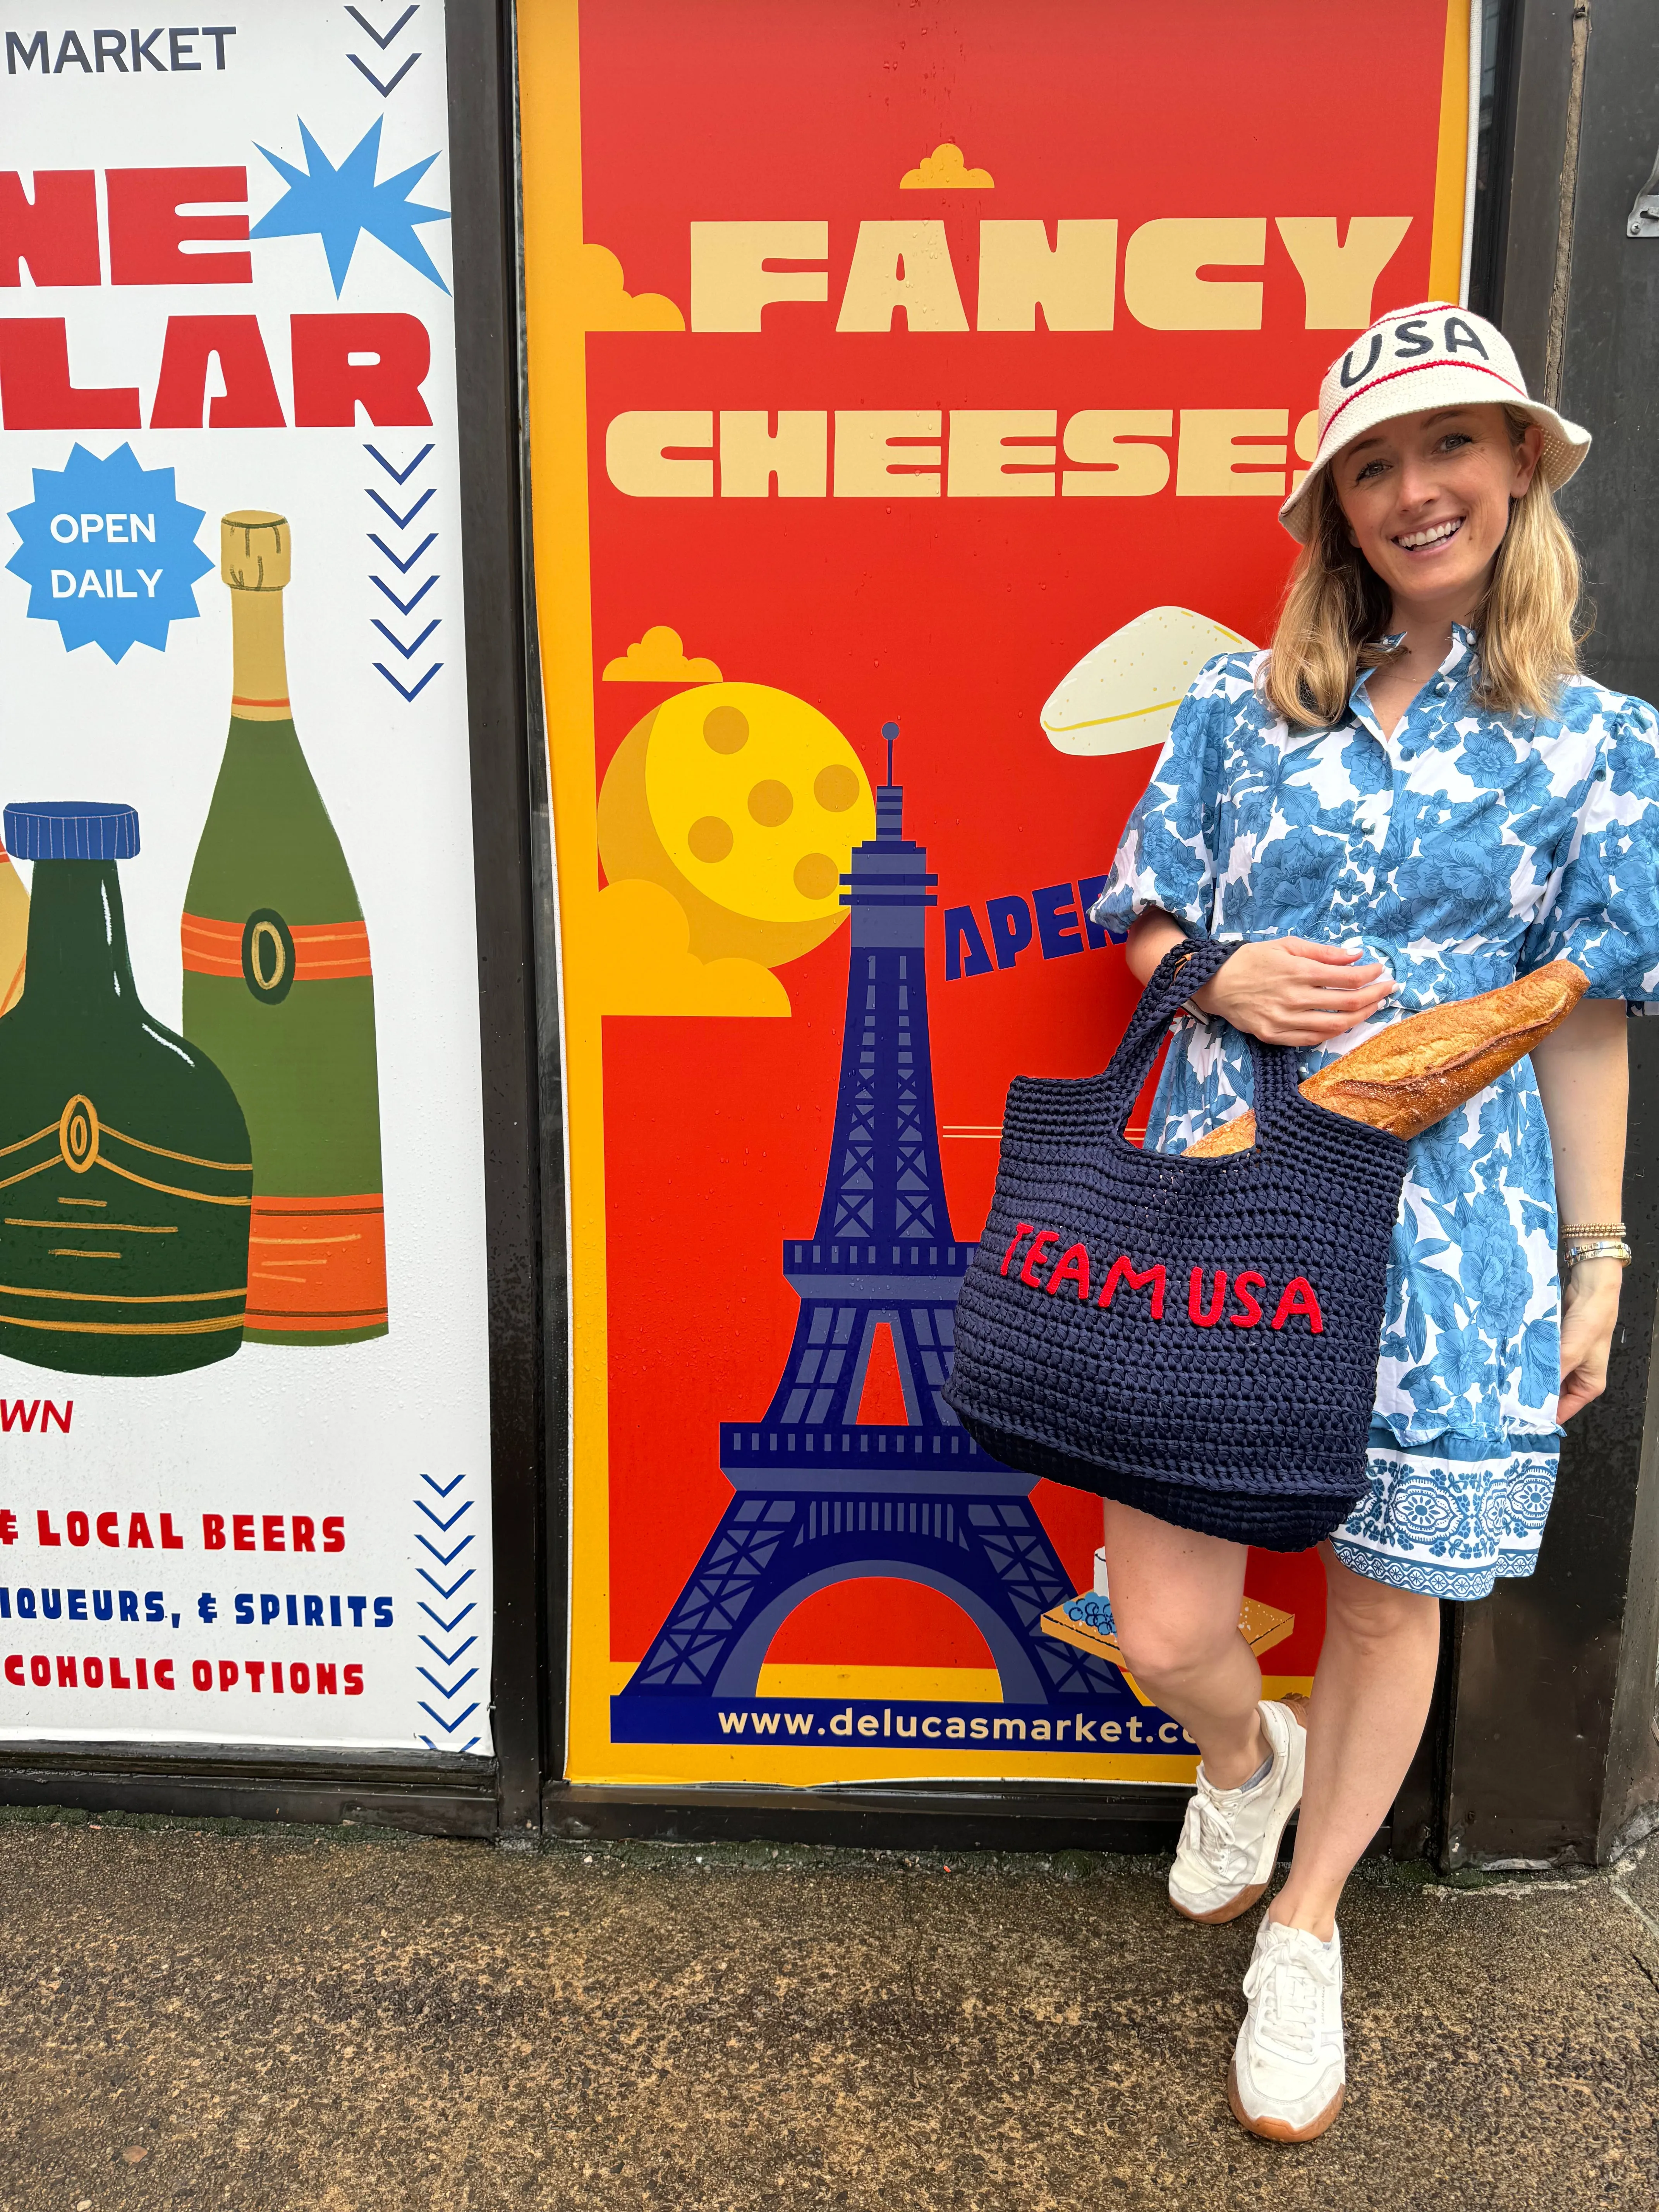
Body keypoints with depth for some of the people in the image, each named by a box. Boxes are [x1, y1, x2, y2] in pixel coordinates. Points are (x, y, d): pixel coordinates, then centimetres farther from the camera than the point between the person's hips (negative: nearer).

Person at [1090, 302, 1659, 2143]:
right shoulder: (1241, 702, 5)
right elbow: (1147, 929, 11)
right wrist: (1228, 978, -11)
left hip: (1447, 1220, 0)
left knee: (1389, 1595, 12)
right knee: (1164, 1623, -1)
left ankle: (1304, 1930, 38)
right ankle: (1244, 1758, 38)